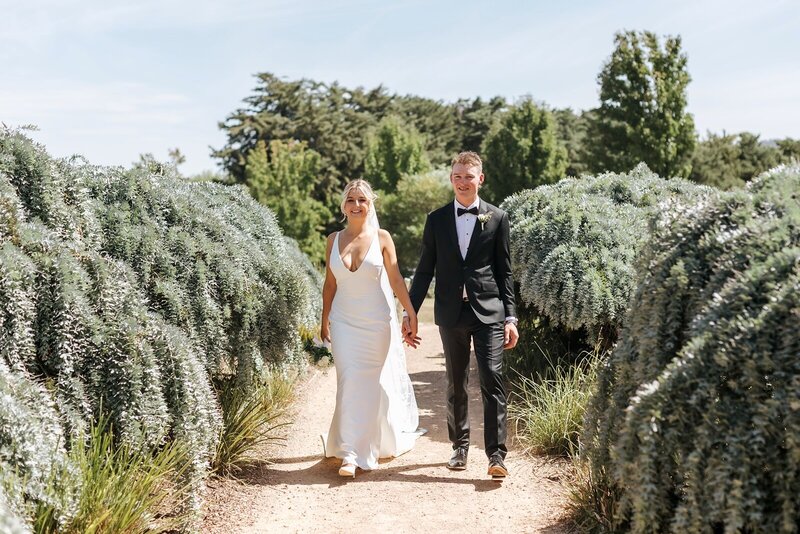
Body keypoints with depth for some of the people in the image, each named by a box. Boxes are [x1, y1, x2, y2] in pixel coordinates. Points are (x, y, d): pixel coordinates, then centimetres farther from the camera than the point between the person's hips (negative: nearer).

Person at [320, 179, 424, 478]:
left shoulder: (382, 238, -3)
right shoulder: (334, 239, 3)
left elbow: (396, 279, -3)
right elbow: (330, 284, 9)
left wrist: (411, 314, -7)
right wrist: (325, 320, 11)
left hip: (377, 321, -1)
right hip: (345, 321, 1)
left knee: (374, 383, 9)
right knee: (349, 383, -6)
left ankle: (384, 441, 32)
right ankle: (350, 454, -2)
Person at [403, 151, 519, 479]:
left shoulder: (497, 218, 4)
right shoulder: (436, 220, 7)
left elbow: (504, 271, 4)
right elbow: (425, 270, 9)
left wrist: (510, 317, 0)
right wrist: (411, 312, 5)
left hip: (488, 310, -2)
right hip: (451, 313, 2)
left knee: (492, 380, -8)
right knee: (456, 385, 11)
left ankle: (496, 454, -4)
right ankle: (460, 447, 25)